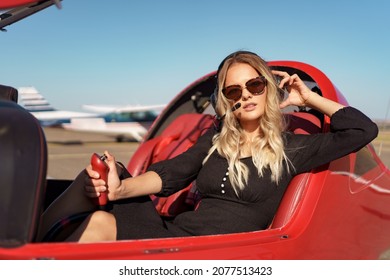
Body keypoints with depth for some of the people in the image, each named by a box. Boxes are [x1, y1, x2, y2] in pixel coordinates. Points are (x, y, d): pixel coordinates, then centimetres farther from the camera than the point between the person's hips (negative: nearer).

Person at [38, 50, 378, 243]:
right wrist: (120, 188, -14)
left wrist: (308, 98, 9)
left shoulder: (290, 149, 7)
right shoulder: (216, 139, 17)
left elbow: (364, 129, 3)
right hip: (176, 233, 5)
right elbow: (170, 175, 5)